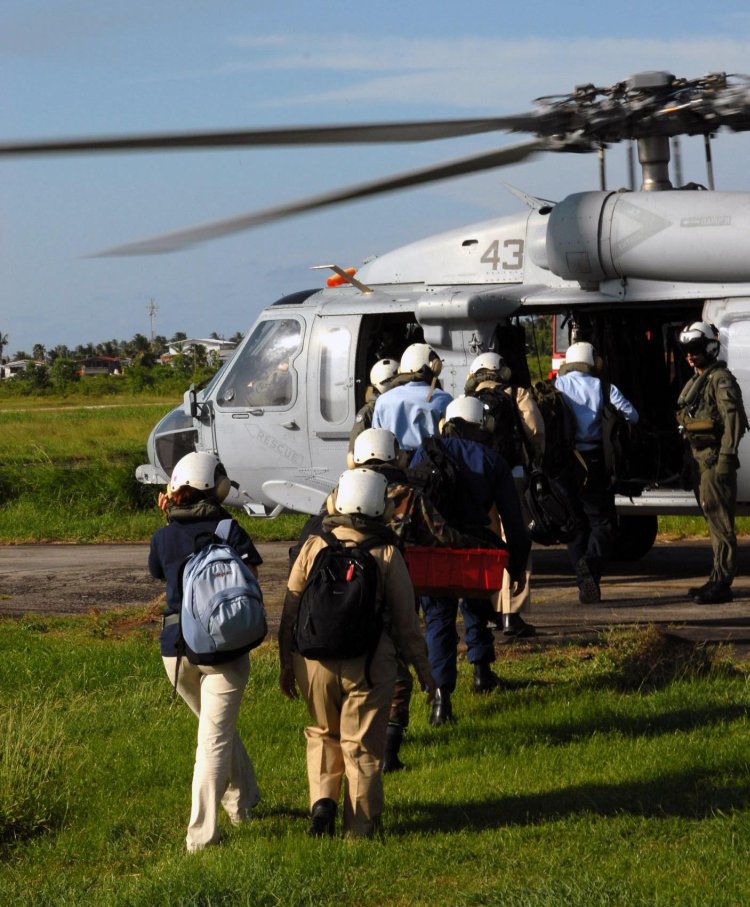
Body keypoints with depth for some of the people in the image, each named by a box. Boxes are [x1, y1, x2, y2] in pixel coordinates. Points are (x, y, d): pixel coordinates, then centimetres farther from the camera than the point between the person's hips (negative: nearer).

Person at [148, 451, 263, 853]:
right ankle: (201, 833, -7)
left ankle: (242, 801, 39)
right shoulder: (229, 531, -6)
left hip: (176, 648, 3)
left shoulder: (163, 537, 3)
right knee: (215, 737, -1)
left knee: (214, 725, 25)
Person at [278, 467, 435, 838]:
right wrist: (422, 668, 10)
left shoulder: (313, 547, -2)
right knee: (363, 746, 8)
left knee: (323, 735, 22)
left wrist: (287, 663, 14)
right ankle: (360, 827, 12)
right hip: (368, 665, -2)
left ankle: (322, 800, 3)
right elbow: (405, 620, -1)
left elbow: (290, 611, 3)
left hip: (315, 661, 2)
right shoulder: (387, 555, -6)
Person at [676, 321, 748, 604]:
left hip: (715, 460, -10)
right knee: (712, 520, 14)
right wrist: (692, 461, 21)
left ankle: (721, 584, -13)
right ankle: (719, 578, 19)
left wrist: (726, 457, -25)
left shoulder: (721, 380, -11)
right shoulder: (695, 382, 19)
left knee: (719, 521, -11)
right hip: (701, 459, 10)